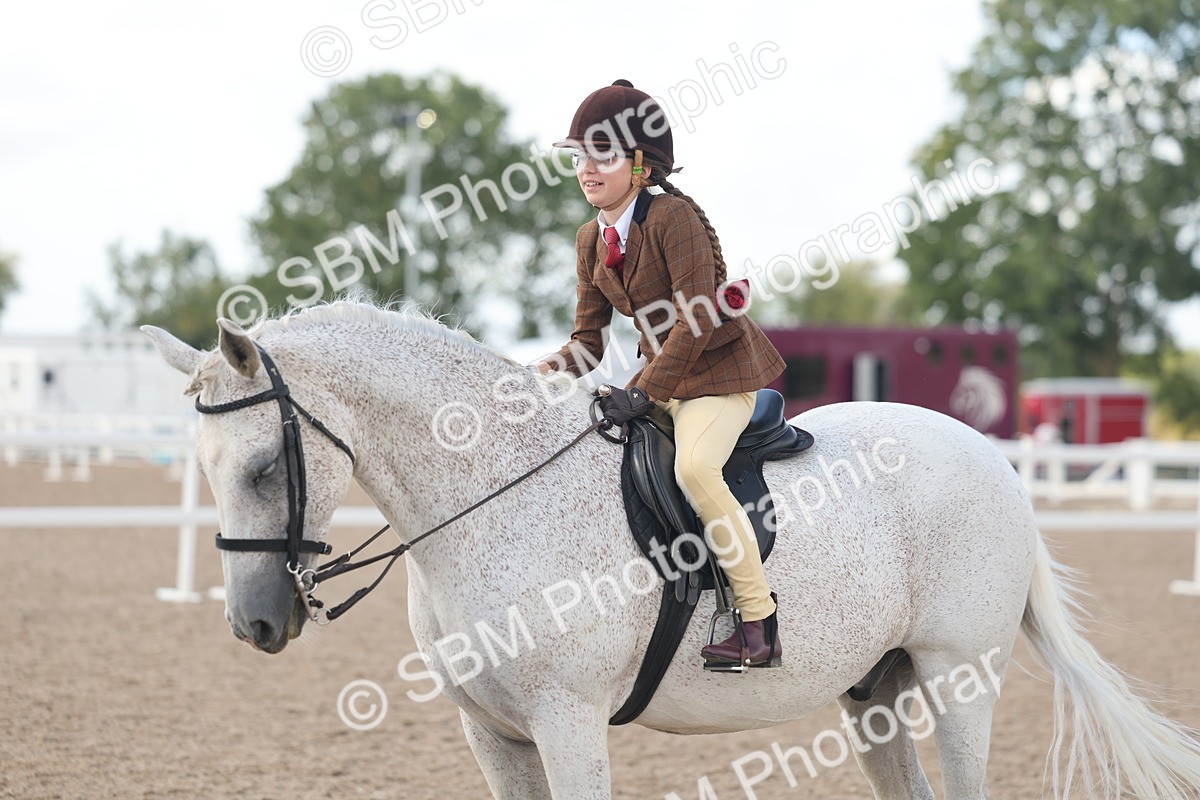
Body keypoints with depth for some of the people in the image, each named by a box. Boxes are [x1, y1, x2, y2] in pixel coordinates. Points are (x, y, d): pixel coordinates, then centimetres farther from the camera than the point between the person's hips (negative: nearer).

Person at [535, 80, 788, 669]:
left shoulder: (674, 217, -18)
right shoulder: (592, 240, 7)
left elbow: (697, 317, -23)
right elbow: (588, 338, 8)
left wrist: (643, 393, -27)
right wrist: (546, 374, -12)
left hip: (719, 372, -9)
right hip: (660, 371, 9)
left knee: (693, 465, -31)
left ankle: (760, 622, -25)